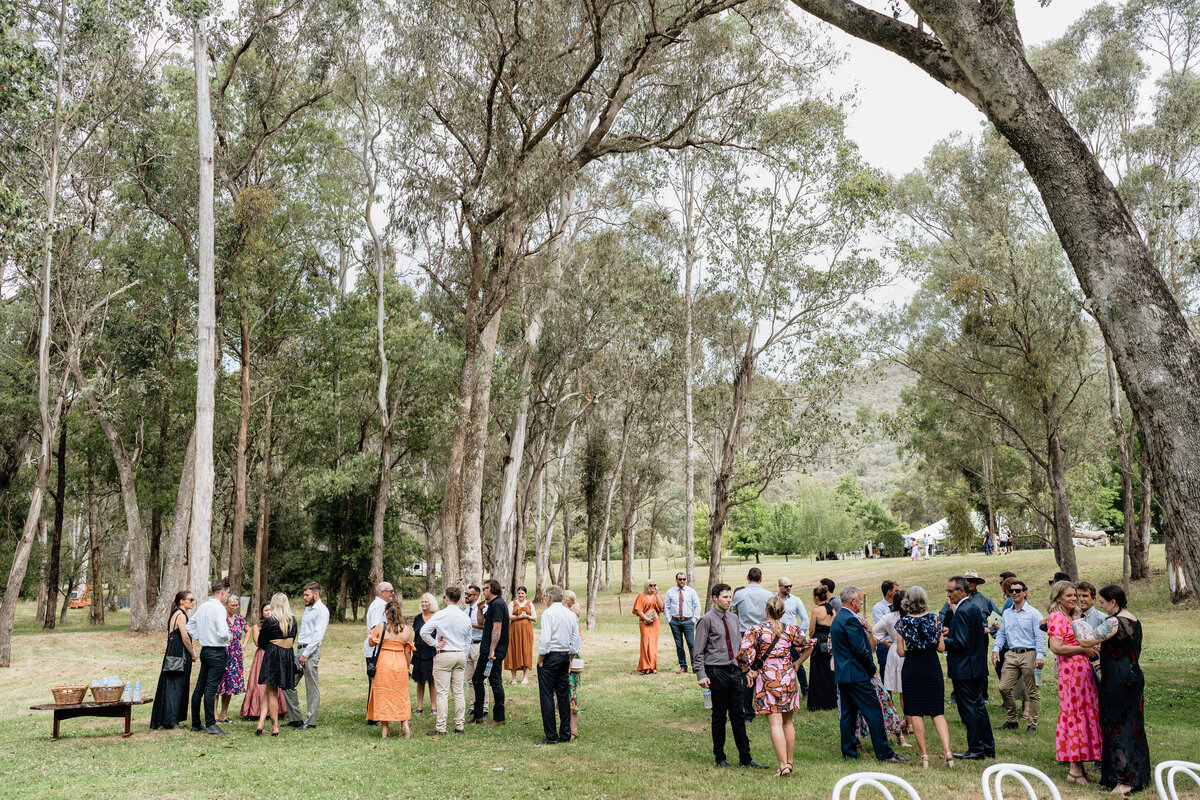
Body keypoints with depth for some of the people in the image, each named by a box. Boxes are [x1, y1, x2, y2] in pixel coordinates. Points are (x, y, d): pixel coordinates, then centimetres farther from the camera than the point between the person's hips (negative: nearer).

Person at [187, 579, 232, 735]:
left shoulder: (202, 607, 10)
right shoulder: (219, 608, -16)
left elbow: (190, 625, 20)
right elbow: (223, 633, -24)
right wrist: (228, 638, -4)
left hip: (205, 650, 8)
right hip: (217, 652, -8)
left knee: (199, 687, 12)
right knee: (210, 688, -7)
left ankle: (196, 724, 20)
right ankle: (210, 725, -4)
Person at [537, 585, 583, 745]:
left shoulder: (548, 613, -11)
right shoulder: (571, 614, 9)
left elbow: (545, 639, -18)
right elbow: (576, 640, 10)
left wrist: (540, 659, -8)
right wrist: (570, 659, 16)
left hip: (550, 655, -7)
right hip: (565, 656, 7)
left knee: (547, 696, -2)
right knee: (564, 695, 11)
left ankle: (551, 736, -2)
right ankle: (565, 734, 15)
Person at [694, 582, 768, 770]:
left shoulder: (733, 619, 12)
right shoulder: (707, 620, -7)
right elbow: (699, 651, -8)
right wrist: (701, 675, -14)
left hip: (734, 671, 6)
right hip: (717, 672, -6)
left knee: (738, 715, 9)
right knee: (719, 715, 3)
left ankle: (745, 757, 15)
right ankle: (720, 757, 15)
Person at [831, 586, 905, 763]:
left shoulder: (837, 618, 14)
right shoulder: (850, 620, -17)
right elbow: (861, 650, -19)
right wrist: (872, 668, -5)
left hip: (842, 675, 10)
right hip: (857, 674, -10)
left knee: (848, 714, 12)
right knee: (874, 713, -4)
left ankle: (849, 752, 15)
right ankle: (885, 753, 0)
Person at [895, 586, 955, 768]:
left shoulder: (902, 622, -8)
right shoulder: (934, 619, -4)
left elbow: (901, 653, -7)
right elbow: (941, 648, -1)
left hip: (912, 669, -2)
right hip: (932, 668, 2)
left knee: (915, 713, 8)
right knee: (937, 712, 8)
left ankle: (924, 754, 7)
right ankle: (947, 751, -8)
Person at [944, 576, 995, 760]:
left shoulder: (962, 611, -20)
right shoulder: (974, 608, 10)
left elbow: (960, 642, -24)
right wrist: (950, 632, 11)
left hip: (964, 668, -10)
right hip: (978, 666, 10)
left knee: (968, 708, -1)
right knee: (978, 705, 17)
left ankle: (975, 749, 6)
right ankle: (988, 747, 24)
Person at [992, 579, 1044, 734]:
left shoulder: (1033, 613, -2)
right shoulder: (1006, 613, 15)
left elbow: (1040, 636, -6)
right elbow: (1001, 633, 19)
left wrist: (1040, 656, -15)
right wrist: (996, 649, 5)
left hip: (1028, 654, -5)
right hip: (1011, 654, 5)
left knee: (1032, 692, 1)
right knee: (1004, 688, -1)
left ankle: (1032, 725, 10)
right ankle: (1011, 721, 13)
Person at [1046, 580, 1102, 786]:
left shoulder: (1073, 617, 19)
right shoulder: (1056, 617, -10)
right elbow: (1056, 648, -20)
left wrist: (1092, 648, 8)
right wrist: (1083, 649, -14)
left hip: (1083, 670, 9)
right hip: (1070, 671, -9)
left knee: (1084, 714, 10)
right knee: (1074, 714, -6)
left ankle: (1077, 766, 16)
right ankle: (1075, 769, -1)